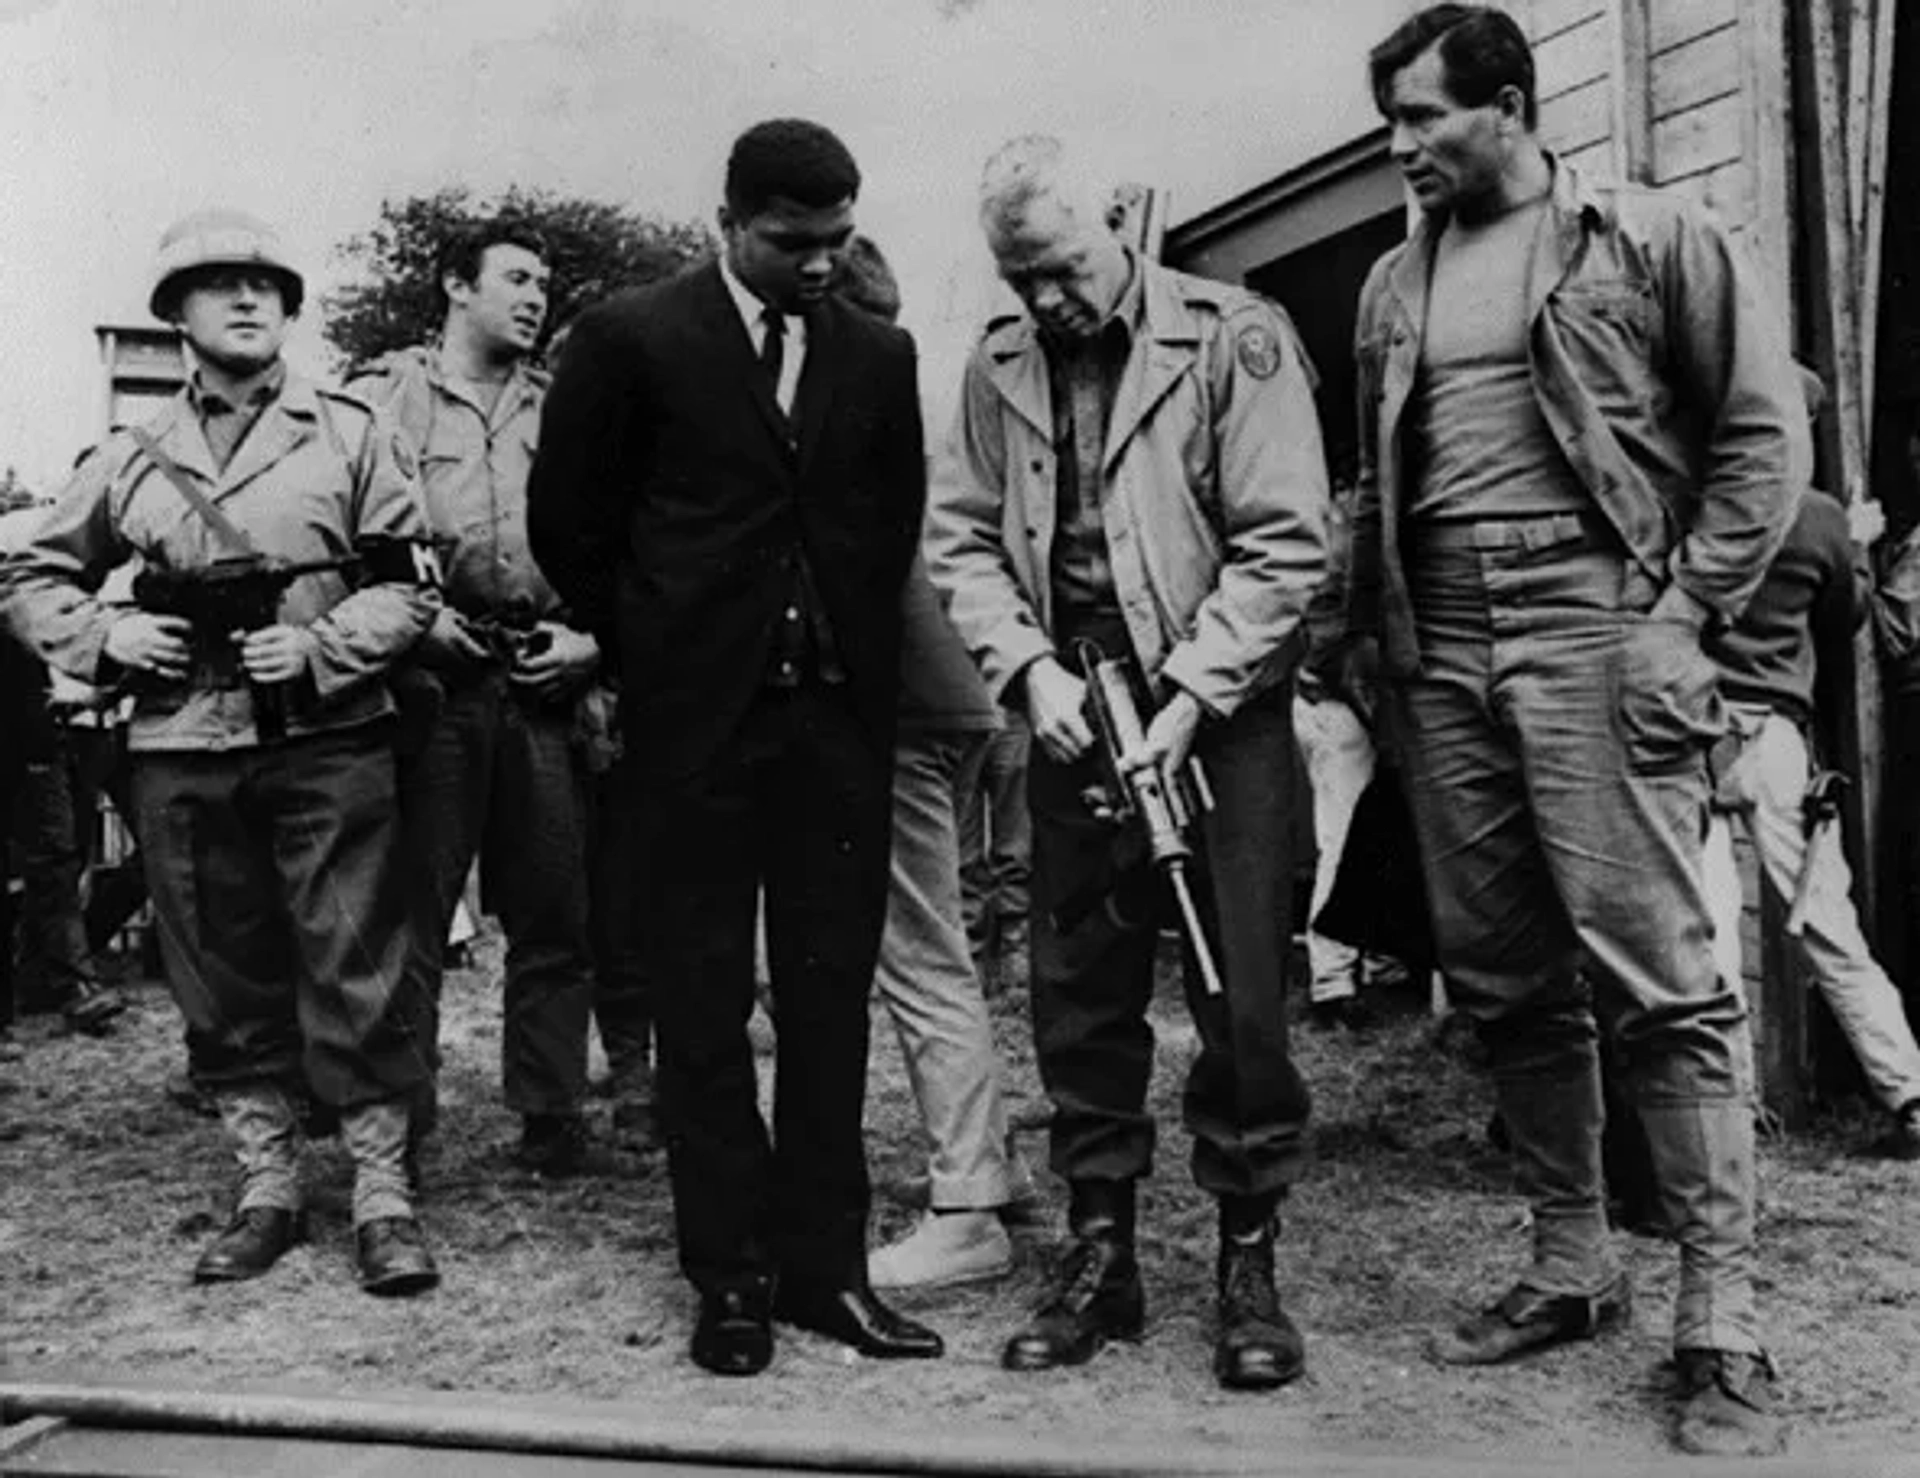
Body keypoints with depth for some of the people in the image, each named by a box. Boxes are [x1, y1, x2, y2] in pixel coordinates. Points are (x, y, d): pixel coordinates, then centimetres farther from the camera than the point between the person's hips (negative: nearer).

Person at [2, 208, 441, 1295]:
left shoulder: (351, 435, 5)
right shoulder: (132, 459, 11)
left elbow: (409, 582, 2)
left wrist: (321, 647, -12)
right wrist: (106, 634, 1)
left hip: (329, 742, -3)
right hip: (184, 756, 3)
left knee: (355, 976, -2)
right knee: (225, 982, 9)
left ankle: (384, 1197, 8)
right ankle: (268, 1191, 22)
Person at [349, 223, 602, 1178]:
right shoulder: (384, 396, 7)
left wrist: (588, 635, 2)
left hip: (544, 679, 3)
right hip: (431, 675, -3)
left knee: (554, 911, 4)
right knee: (410, 911, -2)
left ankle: (551, 1117, 14)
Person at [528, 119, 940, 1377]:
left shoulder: (879, 353, 8)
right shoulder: (634, 338, -1)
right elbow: (569, 519, 5)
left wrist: (857, 646, 12)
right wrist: (647, 646, 8)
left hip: (840, 711, 3)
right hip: (695, 711, -2)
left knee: (831, 994, 5)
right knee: (704, 1000, 3)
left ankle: (825, 1262, 13)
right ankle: (732, 1274, 12)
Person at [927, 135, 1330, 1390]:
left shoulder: (1233, 337, -6)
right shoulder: (1001, 366, 7)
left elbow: (1287, 540, -11)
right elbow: (965, 541, 6)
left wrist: (1190, 695, -16)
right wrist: (1032, 670, -10)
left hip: (1218, 705, -4)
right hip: (1070, 705, 4)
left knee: (1241, 993, -2)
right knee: (1078, 990, 8)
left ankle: (1249, 1262, 13)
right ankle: (1101, 1253, 21)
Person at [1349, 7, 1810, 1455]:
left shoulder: (1650, 240, 2)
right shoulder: (1395, 284, 17)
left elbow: (1764, 429, 0)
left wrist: (1689, 607, -7)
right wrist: (1379, 630, 11)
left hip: (1592, 632, -5)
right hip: (1441, 658, 6)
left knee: (1659, 978, -8)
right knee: (1506, 985, 8)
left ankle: (1723, 1322, -1)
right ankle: (1571, 1268, 20)